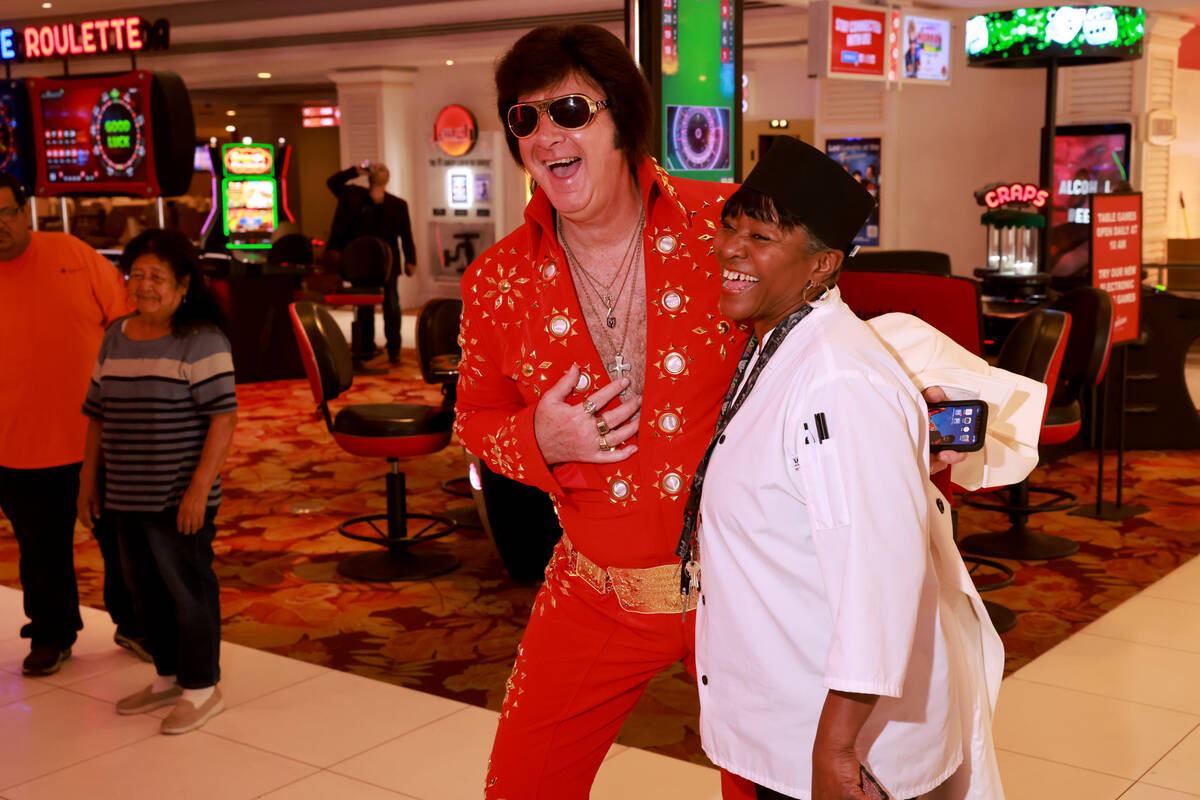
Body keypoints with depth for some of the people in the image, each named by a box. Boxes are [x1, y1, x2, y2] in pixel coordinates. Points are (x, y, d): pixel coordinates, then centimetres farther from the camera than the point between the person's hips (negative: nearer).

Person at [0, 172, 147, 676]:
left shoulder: (72, 255, -2)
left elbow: (126, 321, 2)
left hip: (102, 435, 0)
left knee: (122, 537, 12)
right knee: (42, 549, 13)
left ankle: (133, 624, 31)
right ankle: (52, 636, 32)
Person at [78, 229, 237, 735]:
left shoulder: (202, 341, -12)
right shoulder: (116, 337, 10)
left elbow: (224, 417, -17)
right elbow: (97, 414, 16)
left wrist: (199, 488, -21)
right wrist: (88, 479, 15)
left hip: (179, 499, -7)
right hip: (127, 498, 7)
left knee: (188, 588, 3)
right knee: (147, 589, 17)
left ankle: (202, 689, 16)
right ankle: (168, 678, 33)